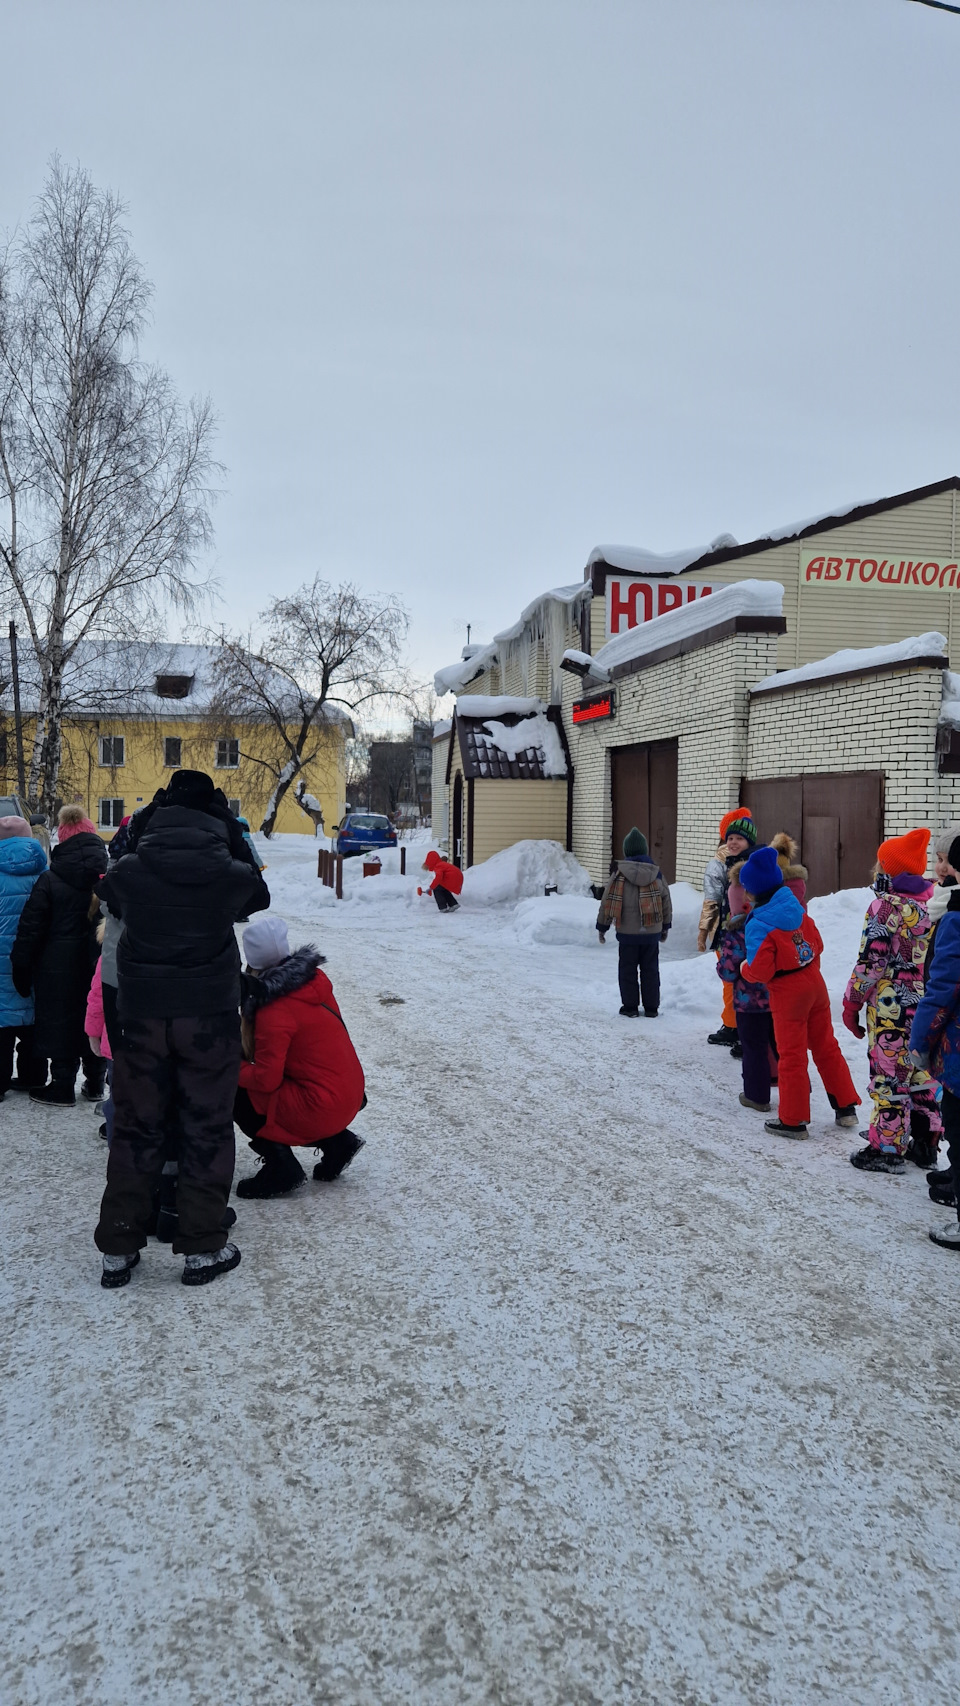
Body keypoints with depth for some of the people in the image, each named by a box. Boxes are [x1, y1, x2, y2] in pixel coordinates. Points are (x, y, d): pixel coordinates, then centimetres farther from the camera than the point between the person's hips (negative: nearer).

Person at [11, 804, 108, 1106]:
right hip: (98, 965, 4)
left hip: (60, 967, -4)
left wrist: (21, 967, -2)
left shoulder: (50, 880, -10)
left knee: (60, 1021, 6)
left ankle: (62, 1087, 13)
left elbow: (31, 928, -9)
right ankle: (95, 1083, 25)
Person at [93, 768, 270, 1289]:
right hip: (211, 1016, -2)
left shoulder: (127, 871, -7)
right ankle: (202, 1249, 16)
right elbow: (259, 895, 11)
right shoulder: (233, 874, -10)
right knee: (207, 1130, 10)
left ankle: (118, 1250, 19)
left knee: (136, 1129, 14)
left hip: (142, 1015, 2)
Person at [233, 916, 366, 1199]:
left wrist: (235, 1070, -1)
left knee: (234, 1094, -1)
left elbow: (265, 1079, -19)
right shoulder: (313, 978, 5)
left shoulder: (275, 1011, -20)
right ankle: (337, 1141, 18)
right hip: (351, 1098, 8)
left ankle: (281, 1168, -1)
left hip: (321, 1109, -8)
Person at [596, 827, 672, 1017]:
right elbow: (666, 902, 8)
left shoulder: (620, 874, -9)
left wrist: (602, 926, 4)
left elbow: (608, 901, -7)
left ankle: (630, 1007, 9)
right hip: (652, 931, 3)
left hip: (628, 932, -2)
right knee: (650, 969, 10)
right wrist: (665, 927, 20)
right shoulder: (656, 873, 1)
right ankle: (651, 1008, 13)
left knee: (627, 969, 7)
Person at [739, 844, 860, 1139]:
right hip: (815, 983, 7)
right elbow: (817, 946, 10)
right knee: (826, 1046, 17)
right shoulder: (798, 911, 3)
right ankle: (846, 1107, 25)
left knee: (792, 1055, 4)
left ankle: (793, 1120, 14)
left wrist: (744, 969, 0)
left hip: (787, 994, -7)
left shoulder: (759, 924, -19)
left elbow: (759, 970, -20)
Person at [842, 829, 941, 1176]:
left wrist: (852, 1002, -6)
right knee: (922, 1072, 17)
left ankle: (886, 1149, 10)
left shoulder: (886, 905, -15)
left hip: (891, 1007, -7)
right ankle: (926, 1143, 27)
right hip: (928, 1006, 7)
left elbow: (870, 961, -16)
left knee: (889, 1075, 1)